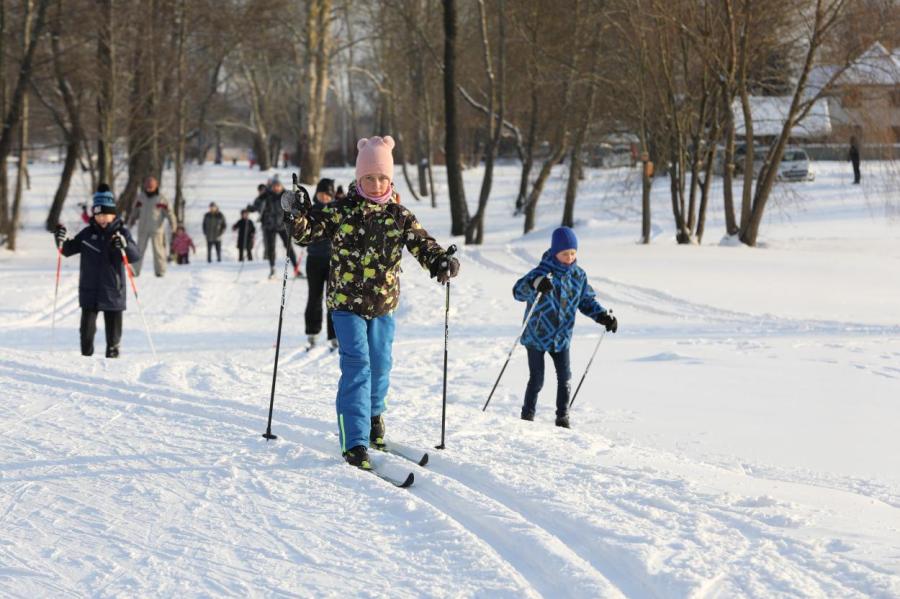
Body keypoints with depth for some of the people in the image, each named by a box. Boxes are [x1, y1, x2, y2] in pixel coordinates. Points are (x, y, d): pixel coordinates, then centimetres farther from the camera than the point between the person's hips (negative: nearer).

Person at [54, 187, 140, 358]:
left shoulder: (121, 233, -3)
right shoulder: (87, 233, 4)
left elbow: (136, 256, -12)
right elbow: (69, 250, 11)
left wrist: (125, 246, -33)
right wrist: (62, 241, -10)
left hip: (113, 291, -2)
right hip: (89, 290, 2)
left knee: (113, 327, 7)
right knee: (87, 327, 0)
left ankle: (112, 353, 21)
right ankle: (86, 355, 12)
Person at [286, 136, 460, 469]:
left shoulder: (400, 217, -2)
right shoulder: (340, 211, -6)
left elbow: (422, 245, -9)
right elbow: (308, 232, -4)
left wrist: (441, 262, -30)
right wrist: (297, 215, -26)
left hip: (384, 304, 3)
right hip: (346, 303, -3)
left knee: (380, 366, 13)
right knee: (357, 367, -13)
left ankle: (373, 417, 44)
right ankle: (355, 444, -16)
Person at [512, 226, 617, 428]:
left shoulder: (578, 275, 2)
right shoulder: (542, 273, -16)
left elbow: (587, 301, 13)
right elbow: (518, 291, -28)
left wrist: (604, 316, -2)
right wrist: (535, 284, -49)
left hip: (561, 336, 4)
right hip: (537, 335, -4)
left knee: (564, 377, 1)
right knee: (536, 379, -1)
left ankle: (563, 416, 13)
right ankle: (527, 416, 15)